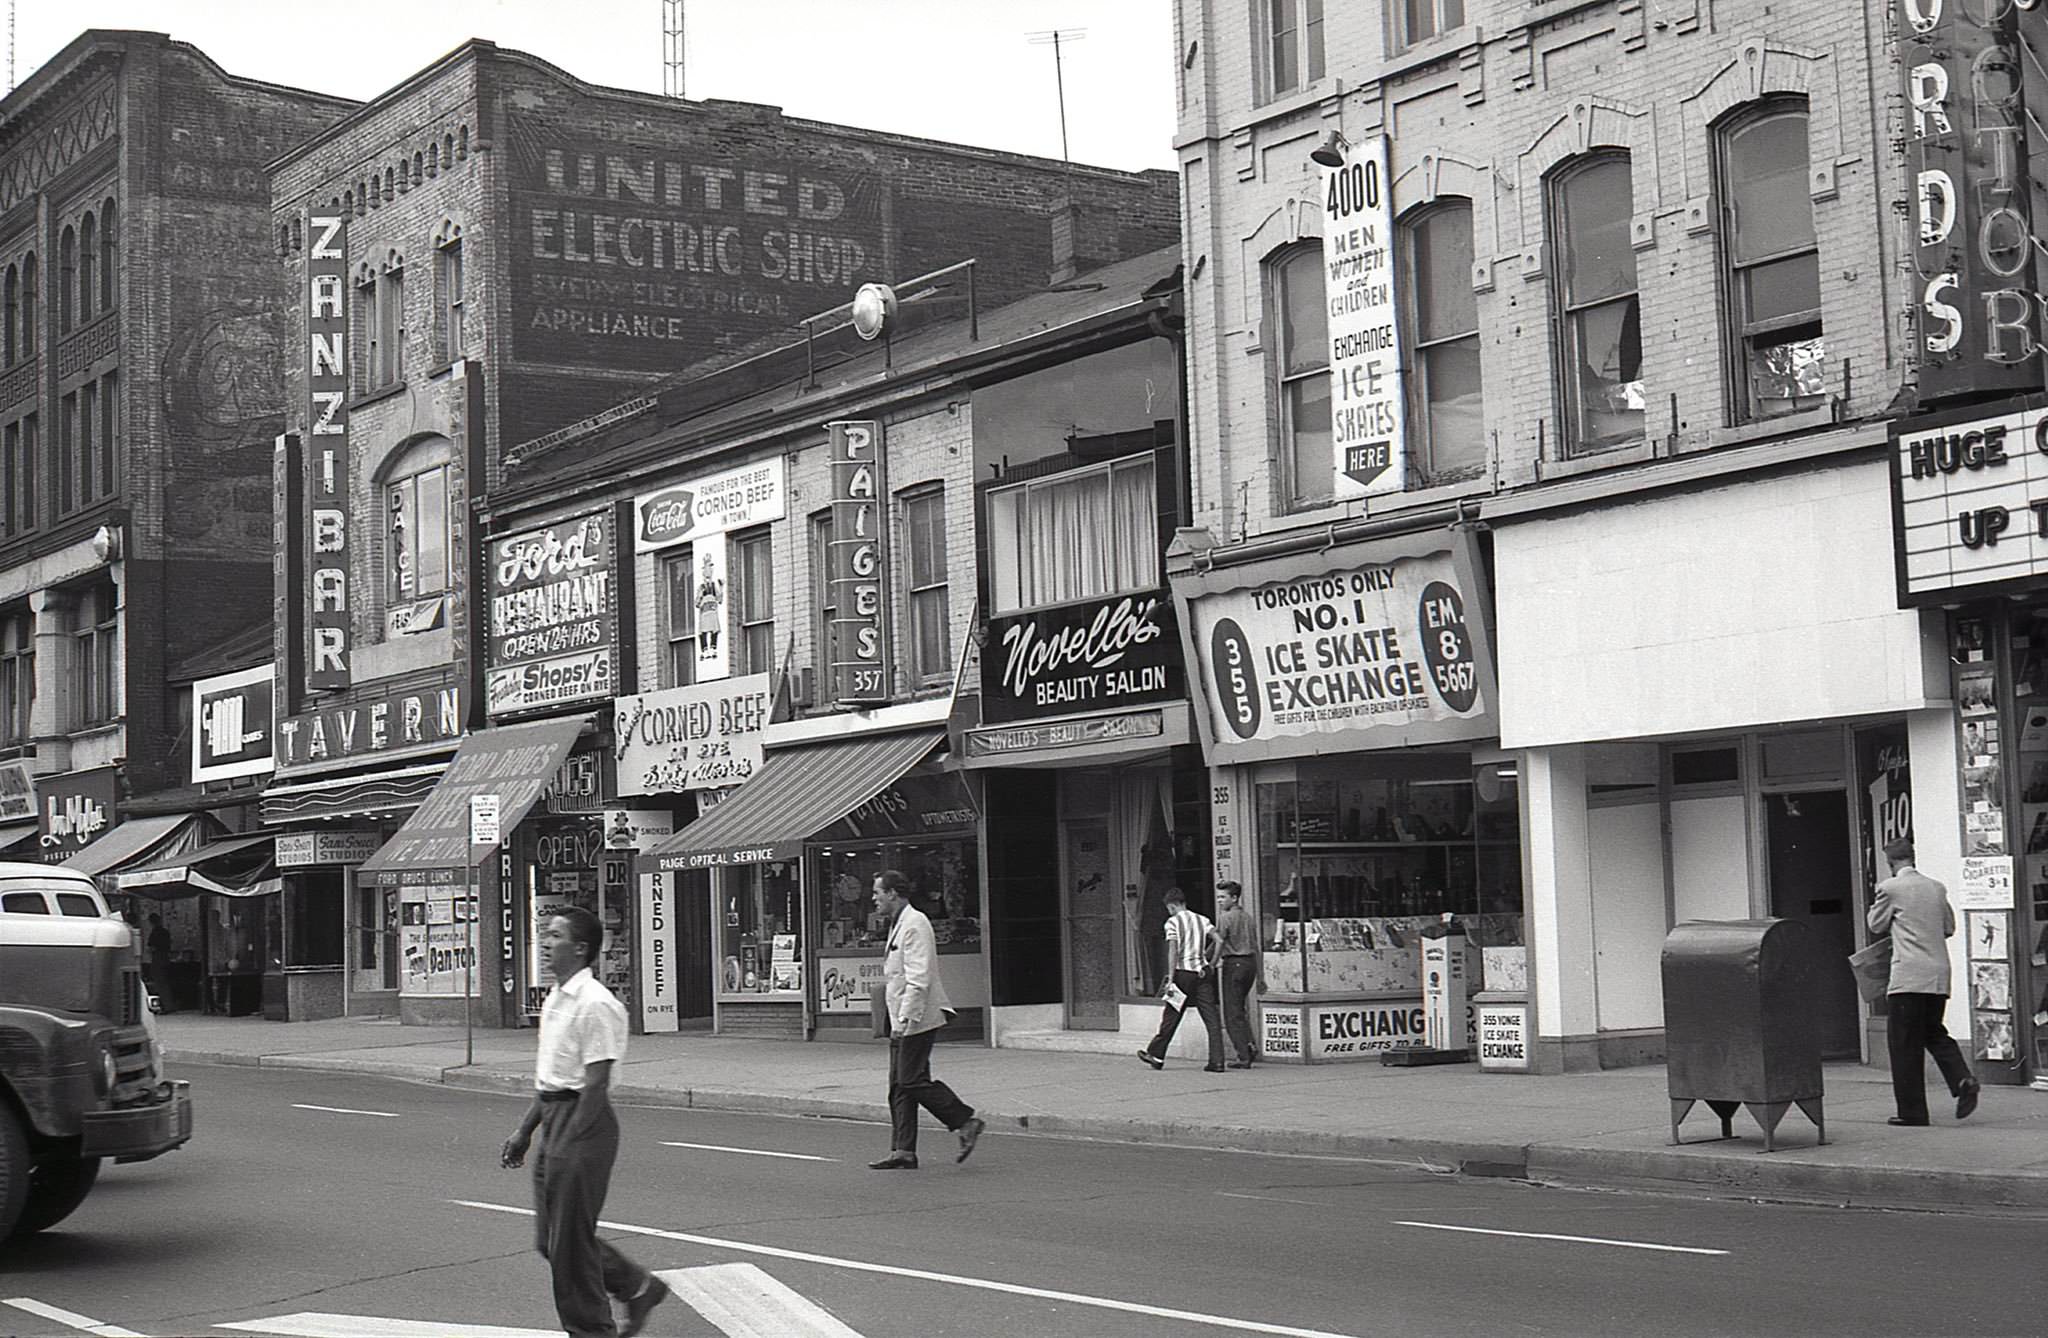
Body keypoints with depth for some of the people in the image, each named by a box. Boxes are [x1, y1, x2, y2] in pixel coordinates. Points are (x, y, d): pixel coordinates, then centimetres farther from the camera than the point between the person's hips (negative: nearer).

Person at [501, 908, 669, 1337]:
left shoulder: (596, 1004, -17)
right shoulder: (554, 999, 13)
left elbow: (596, 1084, -19)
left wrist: (567, 1146, -20)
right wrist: (525, 1131, 19)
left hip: (584, 1124, -9)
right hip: (554, 1119, 9)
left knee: (570, 1240, -2)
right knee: (550, 1240, 14)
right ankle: (638, 1287, 28)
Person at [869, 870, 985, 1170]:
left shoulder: (914, 924, -15)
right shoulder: (898, 925, 18)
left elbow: (918, 979, -22)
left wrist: (904, 1019, -25)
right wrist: (898, 1021, 19)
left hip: (916, 1020, -10)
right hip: (902, 1022, 10)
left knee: (912, 1081, -10)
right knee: (899, 1086, 8)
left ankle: (966, 1122, -2)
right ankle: (903, 1153, 9)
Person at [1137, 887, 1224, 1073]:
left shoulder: (1173, 922, -4)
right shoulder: (1202, 920, 10)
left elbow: (1173, 951, -13)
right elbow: (1218, 940, 0)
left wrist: (1171, 979, -13)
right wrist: (1211, 964, 9)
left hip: (1183, 973, -4)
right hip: (1202, 973, 4)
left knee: (1171, 1016, 8)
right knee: (1212, 1019, 0)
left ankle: (1156, 1055, 20)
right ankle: (1216, 1061, -6)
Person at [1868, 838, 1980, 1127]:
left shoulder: (1889, 888, -6)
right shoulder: (1936, 888, 11)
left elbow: (1876, 925, 4)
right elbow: (1949, 927, 18)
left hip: (1909, 976, -6)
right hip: (1939, 975, 6)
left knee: (1904, 1043, 0)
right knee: (1934, 1032, 19)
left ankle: (1912, 1111, 0)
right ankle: (1963, 1079, -5)